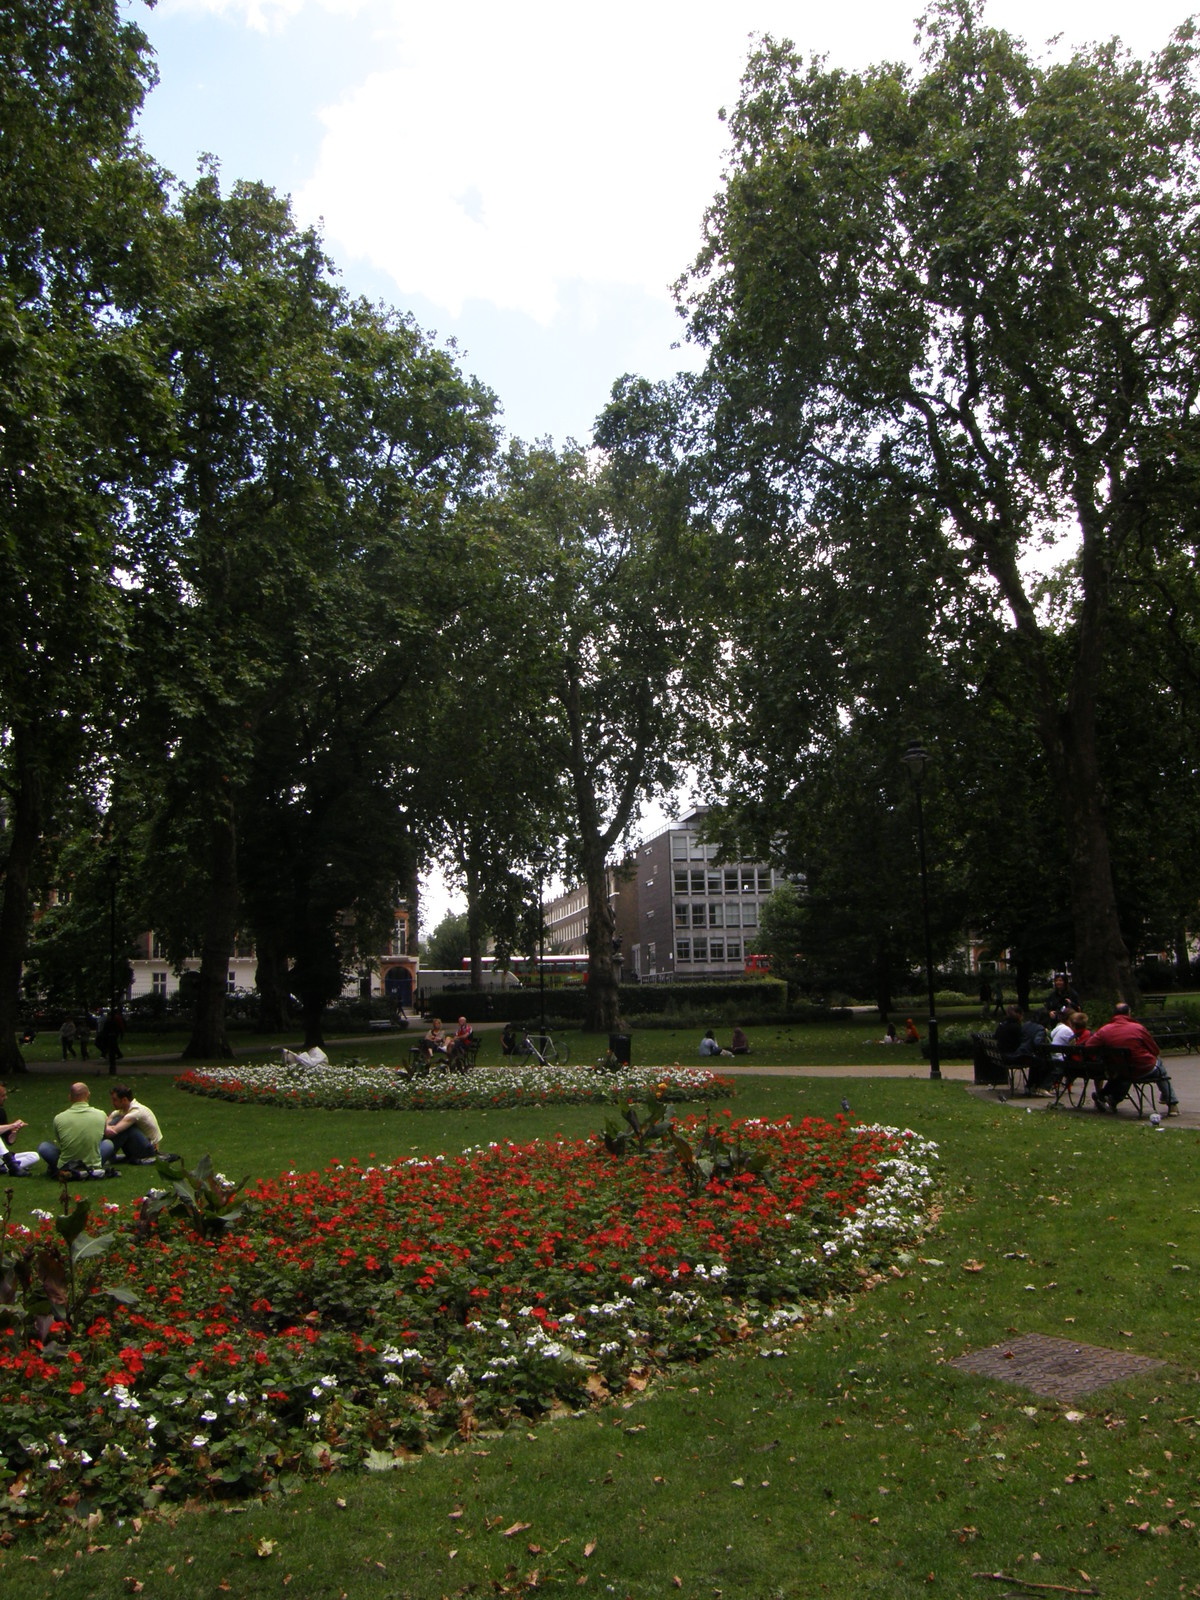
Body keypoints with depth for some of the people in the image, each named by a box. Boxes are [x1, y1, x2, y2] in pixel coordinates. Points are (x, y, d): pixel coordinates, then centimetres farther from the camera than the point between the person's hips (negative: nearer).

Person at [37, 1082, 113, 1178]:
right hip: (93, 1166, -1)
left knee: (43, 1146, 20)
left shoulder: (59, 1118, -11)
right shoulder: (101, 1115, -9)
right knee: (108, 1144, 26)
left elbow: (59, 1144, 5)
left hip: (65, 1167, 1)